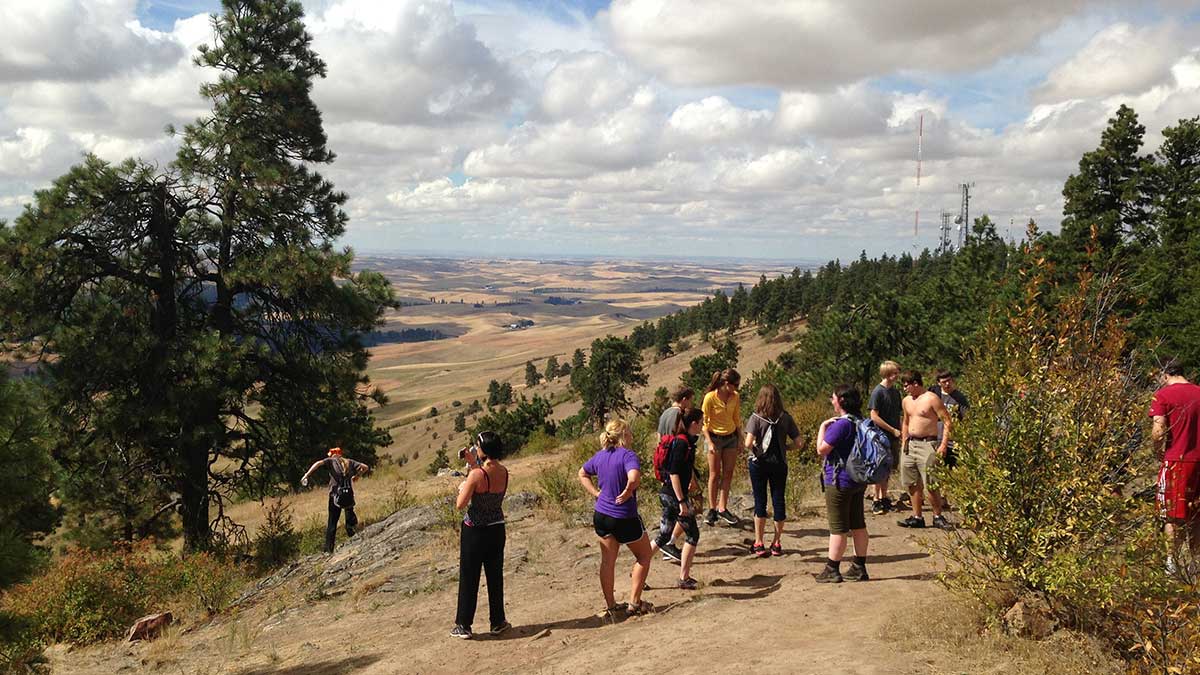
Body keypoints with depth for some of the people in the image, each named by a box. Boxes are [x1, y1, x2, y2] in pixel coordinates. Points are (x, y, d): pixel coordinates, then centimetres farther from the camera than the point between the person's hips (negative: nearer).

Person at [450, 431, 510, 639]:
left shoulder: (476, 474, -22)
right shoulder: (504, 472, -3)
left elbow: (460, 505, -19)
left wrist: (461, 488, 0)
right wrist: (473, 464, 12)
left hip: (474, 530, -5)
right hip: (497, 528, 5)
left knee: (469, 578, 6)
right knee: (495, 576, 16)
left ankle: (463, 626, 14)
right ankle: (498, 622, 24)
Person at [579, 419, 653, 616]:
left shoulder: (600, 456, 3)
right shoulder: (627, 455, -20)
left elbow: (582, 475, 18)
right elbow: (634, 478, -39)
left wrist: (596, 493, 10)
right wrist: (627, 494, -21)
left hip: (602, 516, 6)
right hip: (625, 518, -6)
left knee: (607, 561, 14)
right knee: (644, 556, 14)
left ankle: (610, 605, 21)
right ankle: (634, 602, 13)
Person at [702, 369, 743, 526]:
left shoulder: (735, 397, -2)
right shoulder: (710, 398, -18)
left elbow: (737, 419, 9)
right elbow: (704, 422, -13)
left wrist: (740, 440, 8)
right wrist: (710, 443, -18)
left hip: (731, 438, 5)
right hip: (715, 438, -5)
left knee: (728, 474, 6)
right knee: (715, 475, 1)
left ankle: (722, 508, 13)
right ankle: (712, 510, 11)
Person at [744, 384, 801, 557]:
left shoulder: (756, 417, -10)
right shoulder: (785, 417, -3)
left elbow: (748, 443, -20)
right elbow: (797, 442, -4)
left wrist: (754, 448, 1)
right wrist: (783, 447, 12)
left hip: (759, 463, -1)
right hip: (779, 464, 2)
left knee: (760, 501, 7)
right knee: (778, 500, 10)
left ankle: (758, 544, 11)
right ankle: (777, 543, 18)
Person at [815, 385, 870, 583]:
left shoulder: (841, 424, -21)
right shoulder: (860, 423, 9)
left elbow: (821, 449, -18)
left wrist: (823, 427, -9)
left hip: (840, 482, -9)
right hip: (858, 480, 9)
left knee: (838, 528, -2)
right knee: (858, 525, 13)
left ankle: (832, 570, 4)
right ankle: (859, 568, 20)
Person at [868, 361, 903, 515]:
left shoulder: (895, 392, 10)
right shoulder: (878, 392, -13)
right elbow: (874, 417, -17)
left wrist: (901, 432, 7)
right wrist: (893, 430, -15)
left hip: (893, 438, 7)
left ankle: (884, 498, 23)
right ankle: (876, 501, 7)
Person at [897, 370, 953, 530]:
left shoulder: (932, 399, -9)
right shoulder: (907, 401, 13)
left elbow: (947, 422, -10)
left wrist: (943, 445, -17)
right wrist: (904, 442, 18)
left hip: (927, 444, -7)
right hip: (910, 444, 7)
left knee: (930, 484, -9)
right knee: (912, 483, 8)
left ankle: (938, 517, 5)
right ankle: (917, 517, 17)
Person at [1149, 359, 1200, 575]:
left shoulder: (1163, 395, -8)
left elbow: (1158, 432, -17)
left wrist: (1160, 453, 0)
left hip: (1176, 461, -5)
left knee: (1174, 517, 4)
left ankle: (1172, 563, 9)